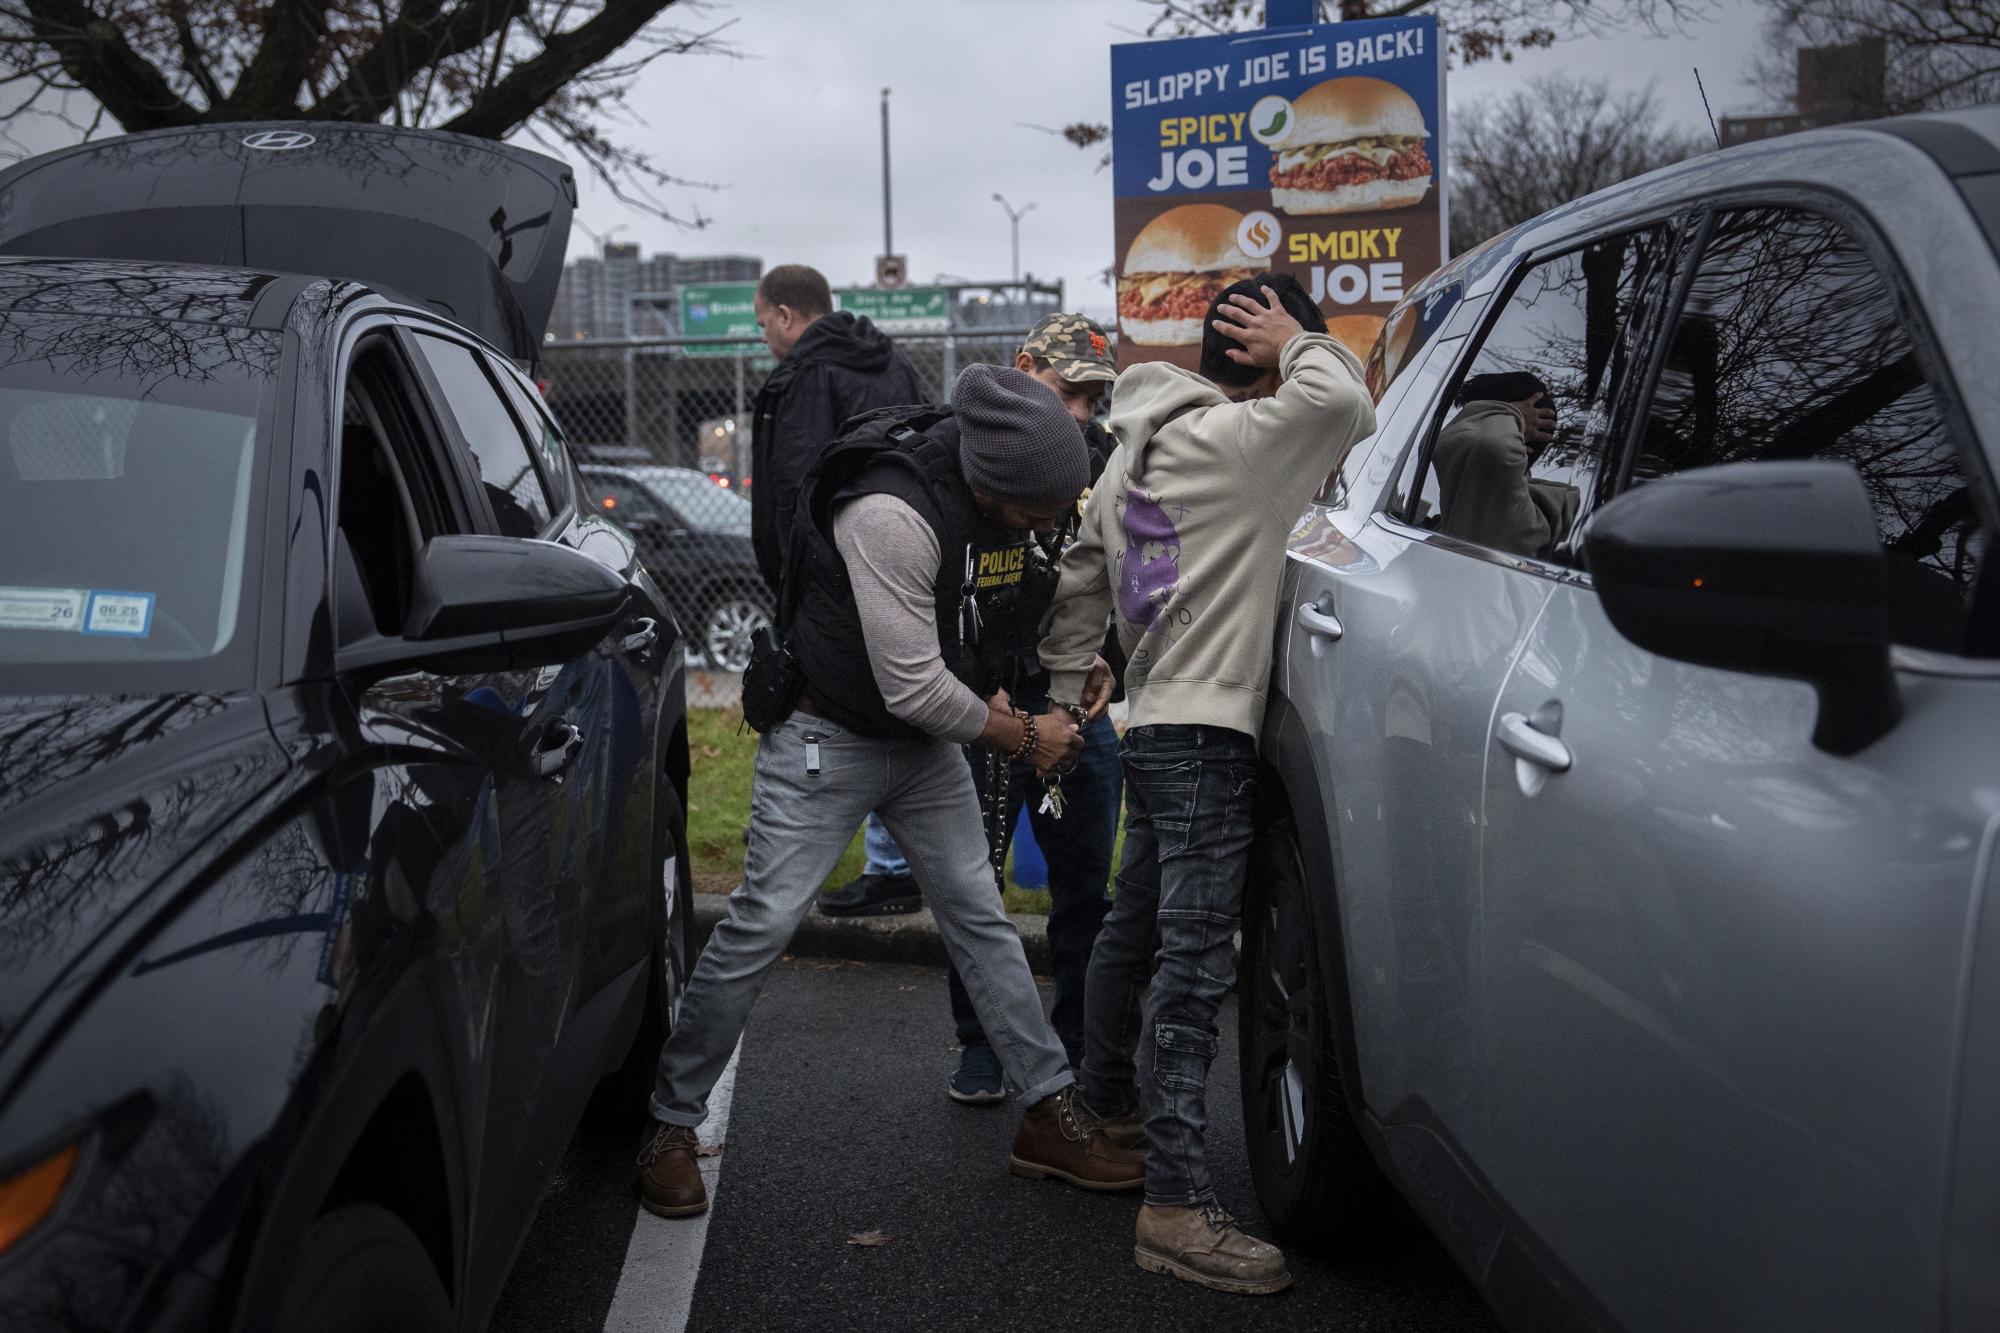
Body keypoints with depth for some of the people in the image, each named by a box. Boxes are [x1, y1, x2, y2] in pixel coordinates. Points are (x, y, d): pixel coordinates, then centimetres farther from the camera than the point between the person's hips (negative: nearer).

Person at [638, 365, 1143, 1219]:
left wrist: (989, 703, 1)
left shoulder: (972, 488, -5)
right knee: (760, 926, -7)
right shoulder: (890, 515, -32)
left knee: (980, 916, 6)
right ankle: (671, 1127, 7)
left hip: (925, 741, 8)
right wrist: (1020, 736, -14)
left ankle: (1049, 1115, 13)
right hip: (828, 739, -8)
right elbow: (913, 688, -28)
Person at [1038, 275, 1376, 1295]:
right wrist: (1296, 344, -4)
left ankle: (1104, 1107, 39)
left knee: (1134, 932, 22)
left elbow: (1082, 570, 24)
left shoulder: (1137, 450, 19)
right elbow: (1344, 403, -22)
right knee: (1194, 962, -13)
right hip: (1204, 730, -10)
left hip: (1155, 725, 10)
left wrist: (1068, 673, 32)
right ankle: (1177, 1209, -13)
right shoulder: (1231, 439, -10)